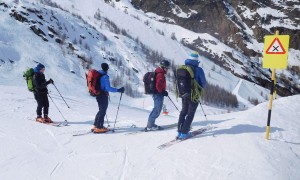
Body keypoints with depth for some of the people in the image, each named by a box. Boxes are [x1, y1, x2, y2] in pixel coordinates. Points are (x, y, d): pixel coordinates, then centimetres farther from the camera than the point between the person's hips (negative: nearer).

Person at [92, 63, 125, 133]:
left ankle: (96, 125, 27)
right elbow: (108, 88, -27)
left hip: (98, 95, 8)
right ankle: (99, 128, 7)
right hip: (103, 96, -8)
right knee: (103, 111, 3)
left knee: (101, 110, 22)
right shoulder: (105, 76, -20)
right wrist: (118, 90, -24)